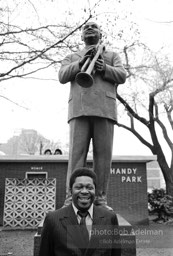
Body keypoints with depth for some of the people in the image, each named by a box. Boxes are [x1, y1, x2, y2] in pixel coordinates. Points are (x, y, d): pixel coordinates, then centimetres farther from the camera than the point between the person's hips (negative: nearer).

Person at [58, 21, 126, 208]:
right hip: (79, 108, 0)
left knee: (103, 154, -7)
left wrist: (104, 68, -9)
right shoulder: (72, 57, 29)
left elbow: (122, 76, 10)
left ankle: (100, 200, -2)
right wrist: (81, 62, -6)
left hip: (105, 108, 0)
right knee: (76, 153, -10)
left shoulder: (112, 56, 27)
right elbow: (62, 76, 10)